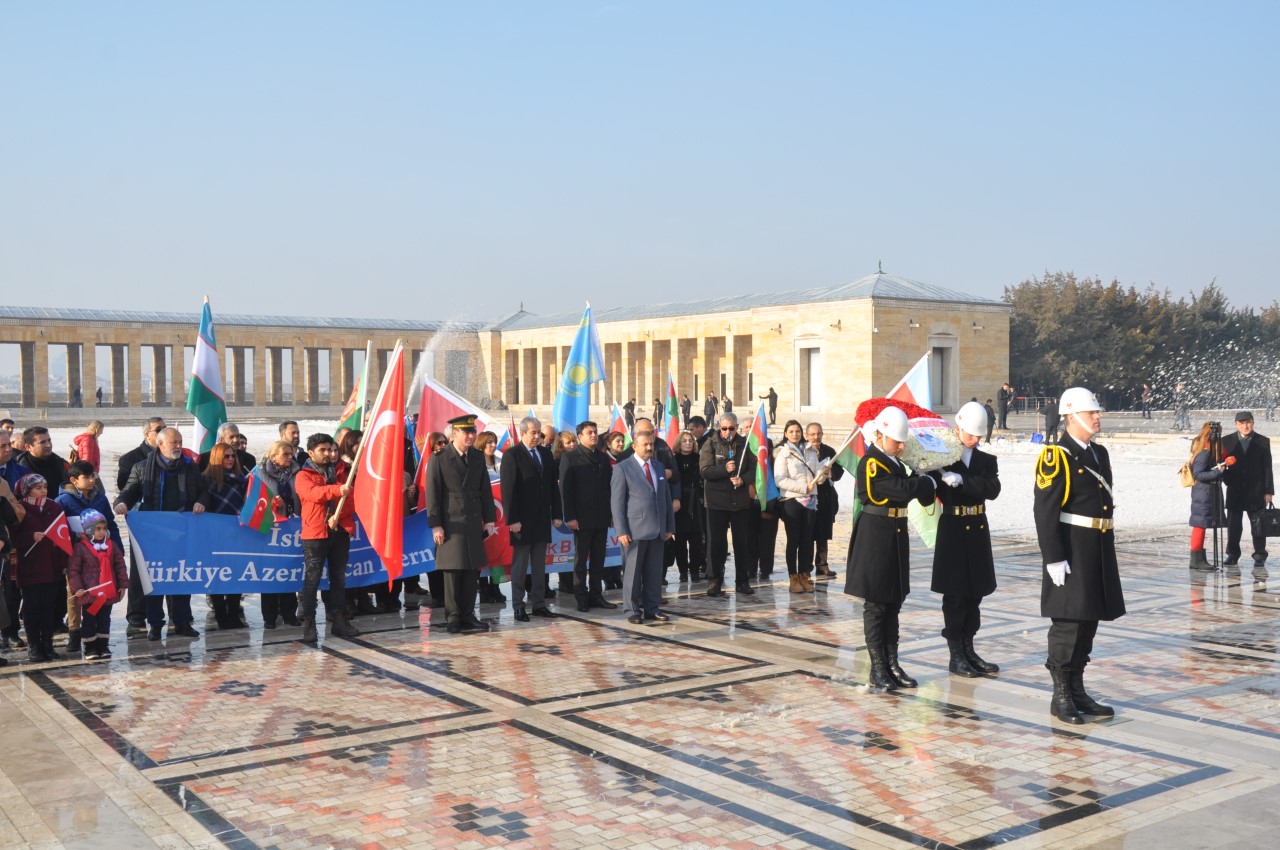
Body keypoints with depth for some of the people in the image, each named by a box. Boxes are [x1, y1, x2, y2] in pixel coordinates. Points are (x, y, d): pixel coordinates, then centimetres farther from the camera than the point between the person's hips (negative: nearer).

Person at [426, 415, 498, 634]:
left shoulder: (477, 458, 10)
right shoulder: (439, 459, -5)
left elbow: (485, 490, 13)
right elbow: (432, 494, -6)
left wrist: (489, 519, 7)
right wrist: (435, 525, -11)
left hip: (473, 523, 5)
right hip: (451, 524, -5)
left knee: (471, 570, 6)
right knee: (453, 571, -1)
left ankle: (468, 616, 15)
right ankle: (453, 618, 8)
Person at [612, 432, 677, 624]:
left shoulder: (658, 467, 16)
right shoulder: (623, 468, -2)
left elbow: (666, 498, 17)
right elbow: (617, 502, -5)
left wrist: (670, 527, 11)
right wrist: (621, 531, -12)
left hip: (658, 530, 5)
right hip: (635, 529, -5)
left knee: (655, 572, 7)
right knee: (632, 572, -1)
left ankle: (651, 608, 15)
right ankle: (631, 610, 7)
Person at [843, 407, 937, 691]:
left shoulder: (893, 462, 12)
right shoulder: (871, 464, -17)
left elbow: (912, 489, 11)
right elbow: (903, 489, -25)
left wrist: (923, 485, -9)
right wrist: (928, 482, -8)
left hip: (896, 537, 9)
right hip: (875, 538, -9)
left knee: (893, 603, 12)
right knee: (875, 605, 0)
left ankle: (892, 665, 19)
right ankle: (877, 670, 8)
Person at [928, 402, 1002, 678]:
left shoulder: (987, 461, 8)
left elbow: (992, 489, -11)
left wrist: (962, 480, -25)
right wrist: (929, 483, -31)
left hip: (977, 532, 4)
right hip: (952, 532, -4)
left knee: (974, 595, 10)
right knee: (955, 596, -1)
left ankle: (968, 650, 20)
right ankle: (955, 656, 7)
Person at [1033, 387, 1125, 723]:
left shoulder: (1100, 454, 15)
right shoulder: (1056, 456, -11)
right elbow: (1045, 512, -16)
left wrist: (1108, 551, 18)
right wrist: (1054, 559, -20)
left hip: (1100, 553, 8)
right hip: (1071, 556, -8)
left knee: (1088, 623, 12)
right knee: (1068, 624, -3)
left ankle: (1077, 691, 22)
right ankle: (1060, 697, 6)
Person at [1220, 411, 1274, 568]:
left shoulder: (1263, 441, 1)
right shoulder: (1227, 441, 3)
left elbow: (1267, 468, 0)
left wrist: (1268, 491, -3)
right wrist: (1227, 480, -8)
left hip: (1256, 490, -1)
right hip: (1235, 490, 1)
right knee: (1233, 524, 4)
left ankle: (1259, 556, 11)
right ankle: (1232, 555, 13)